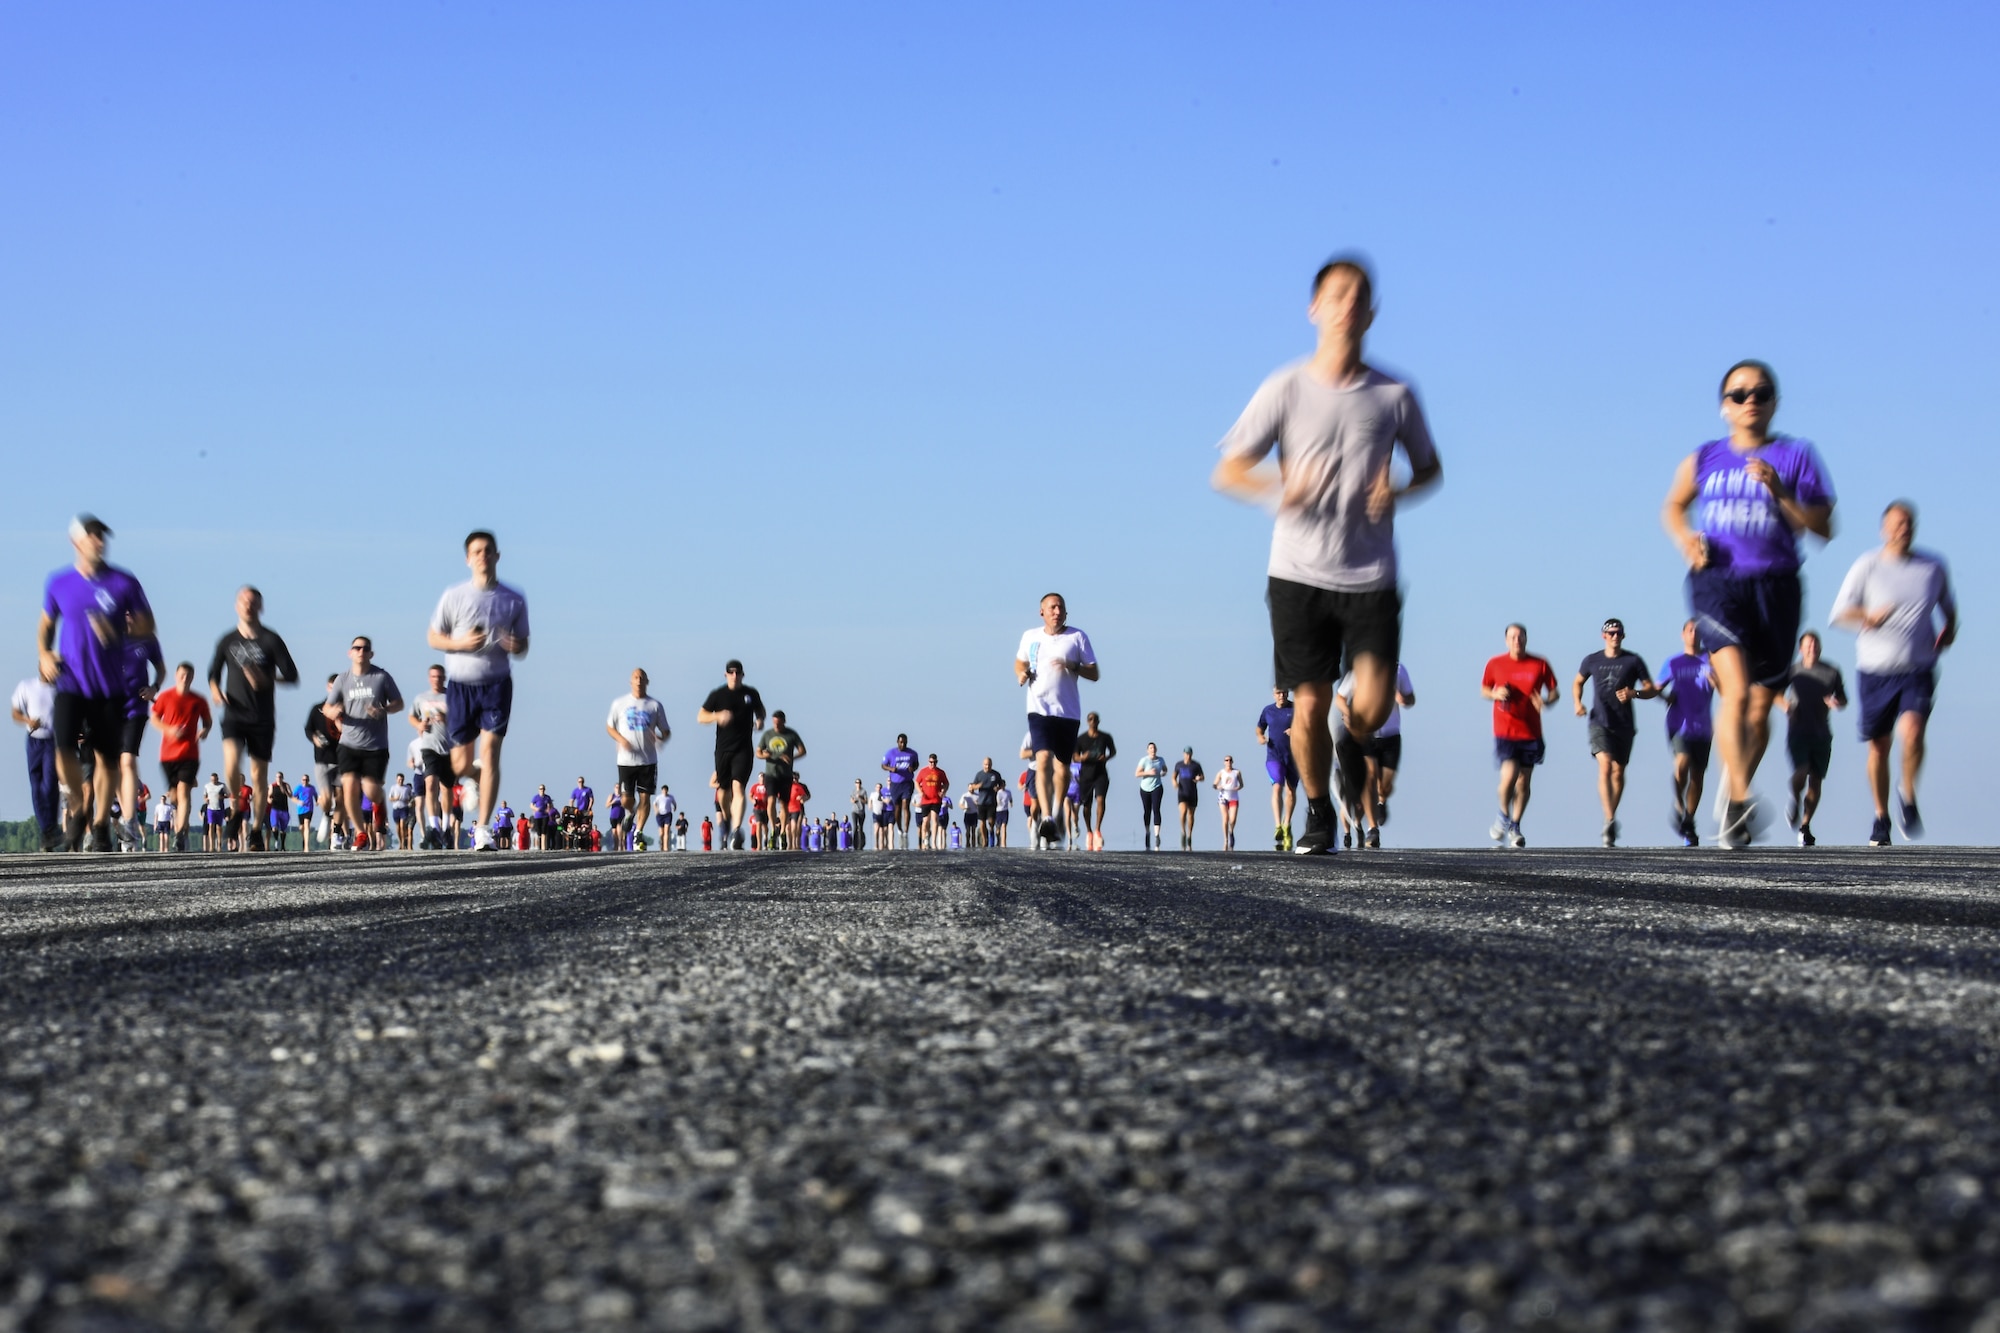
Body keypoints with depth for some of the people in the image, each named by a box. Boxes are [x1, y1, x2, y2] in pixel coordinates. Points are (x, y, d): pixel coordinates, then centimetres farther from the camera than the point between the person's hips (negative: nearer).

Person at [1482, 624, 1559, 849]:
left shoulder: (1540, 665, 1)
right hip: (1504, 731, -2)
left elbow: (1554, 692, 8)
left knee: (1524, 781, 5)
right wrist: (1495, 694, -8)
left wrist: (1546, 701, -14)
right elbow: (1484, 689, 14)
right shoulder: (1495, 664, 1)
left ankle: (1515, 827, 21)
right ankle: (1504, 816, 9)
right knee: (1509, 775, -17)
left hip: (1530, 732, 2)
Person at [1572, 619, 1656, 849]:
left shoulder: (1633, 661, 3)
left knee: (1618, 771, 4)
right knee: (1605, 766, -19)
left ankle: (1612, 816, 23)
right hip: (1600, 722, -1)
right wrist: (1578, 703, 6)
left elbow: (1651, 689, 6)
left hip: (1624, 725, 1)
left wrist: (1634, 693, -14)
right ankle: (1609, 821, -27)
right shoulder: (1592, 661, 7)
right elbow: (1578, 682, 24)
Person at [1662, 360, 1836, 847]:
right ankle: (1739, 800, -29)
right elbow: (1673, 507, 26)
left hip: (1774, 585, 1)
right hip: (1717, 581, -1)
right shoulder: (1704, 460, 10)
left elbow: (1823, 527, 0)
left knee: (1760, 706, 9)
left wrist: (1779, 494, -14)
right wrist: (1685, 537, 5)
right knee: (1736, 688, -23)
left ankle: (1733, 797, 31)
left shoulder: (1796, 457, 6)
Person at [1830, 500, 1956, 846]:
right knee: (1879, 745, 6)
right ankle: (1881, 817, 23)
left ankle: (1908, 798, -1)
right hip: (1875, 671, 0)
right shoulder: (1867, 567, -1)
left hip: (1918, 671, 0)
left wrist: (1949, 629, 1)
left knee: (1912, 730, -24)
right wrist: (1868, 617, -26)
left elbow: (1948, 607, 22)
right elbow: (1840, 613, -6)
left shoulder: (1933, 567, 6)